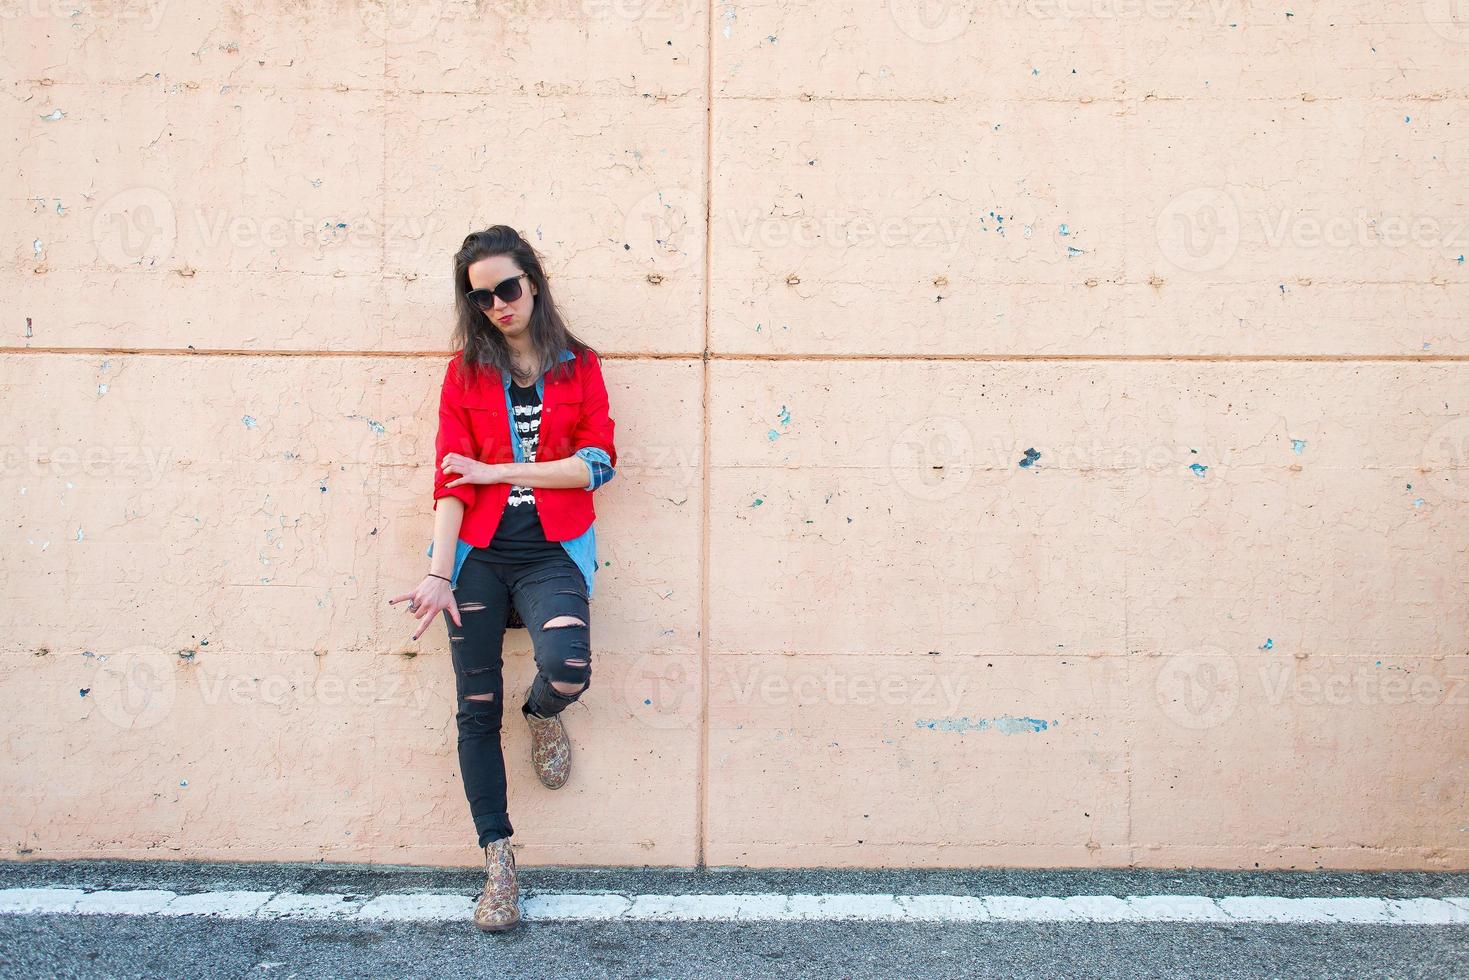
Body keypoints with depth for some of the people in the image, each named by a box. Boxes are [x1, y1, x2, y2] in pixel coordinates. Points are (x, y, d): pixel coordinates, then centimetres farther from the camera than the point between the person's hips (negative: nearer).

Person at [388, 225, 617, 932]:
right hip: (477, 552, 1)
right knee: (476, 709, 1)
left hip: (551, 550, -1)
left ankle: (541, 713, 12)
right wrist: (439, 573, -10)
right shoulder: (466, 369, 8)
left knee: (568, 669, -27)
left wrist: (496, 471, -7)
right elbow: (451, 477, 1)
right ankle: (498, 860, 13)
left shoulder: (578, 365, 7)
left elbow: (597, 462, -5)